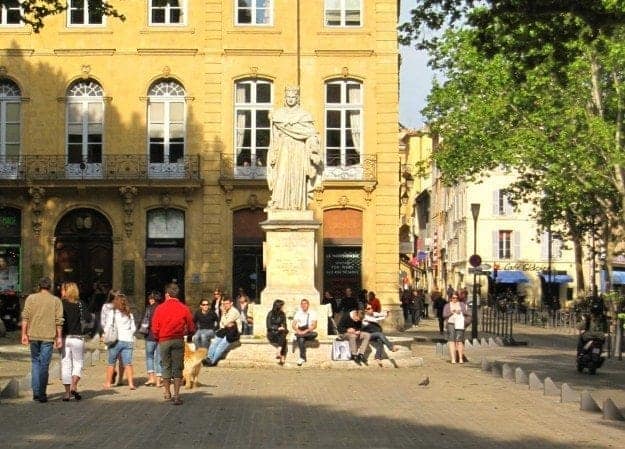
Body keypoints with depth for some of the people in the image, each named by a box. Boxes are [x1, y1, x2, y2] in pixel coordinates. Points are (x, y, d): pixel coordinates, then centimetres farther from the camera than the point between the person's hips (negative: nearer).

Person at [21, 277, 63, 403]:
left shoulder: (31, 298, 4)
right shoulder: (56, 300, 2)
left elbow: (25, 317, -3)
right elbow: (59, 321, -2)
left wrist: (24, 334, 0)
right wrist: (59, 337, 2)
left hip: (33, 335, 1)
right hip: (48, 336, -1)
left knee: (35, 362, 15)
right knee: (44, 365, 2)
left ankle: (36, 391, 9)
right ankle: (42, 394, 0)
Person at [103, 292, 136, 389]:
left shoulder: (113, 313, -5)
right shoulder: (129, 314, 10)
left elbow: (108, 326, -7)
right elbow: (133, 328, 12)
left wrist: (106, 334, 9)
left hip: (116, 340, -3)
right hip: (128, 340, 3)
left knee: (111, 363, 10)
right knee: (128, 363, 1)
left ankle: (108, 383, 17)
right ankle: (131, 383, -9)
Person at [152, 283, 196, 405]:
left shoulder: (160, 308, -4)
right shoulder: (184, 308, -3)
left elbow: (155, 328, -4)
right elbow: (191, 328, 1)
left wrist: (158, 338, 15)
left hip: (164, 341, 0)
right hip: (179, 340, 0)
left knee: (166, 366, 13)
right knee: (177, 368, 4)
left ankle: (167, 393, 23)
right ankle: (176, 395, -2)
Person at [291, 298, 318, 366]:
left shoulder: (312, 313, 4)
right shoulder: (298, 313, 11)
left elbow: (314, 326, -7)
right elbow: (293, 325, 1)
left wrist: (305, 331, -21)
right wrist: (298, 331, -19)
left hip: (309, 333, 0)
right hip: (300, 332, 0)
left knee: (314, 334, -35)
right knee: (301, 339, -35)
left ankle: (297, 336, -28)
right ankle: (302, 358, -35)